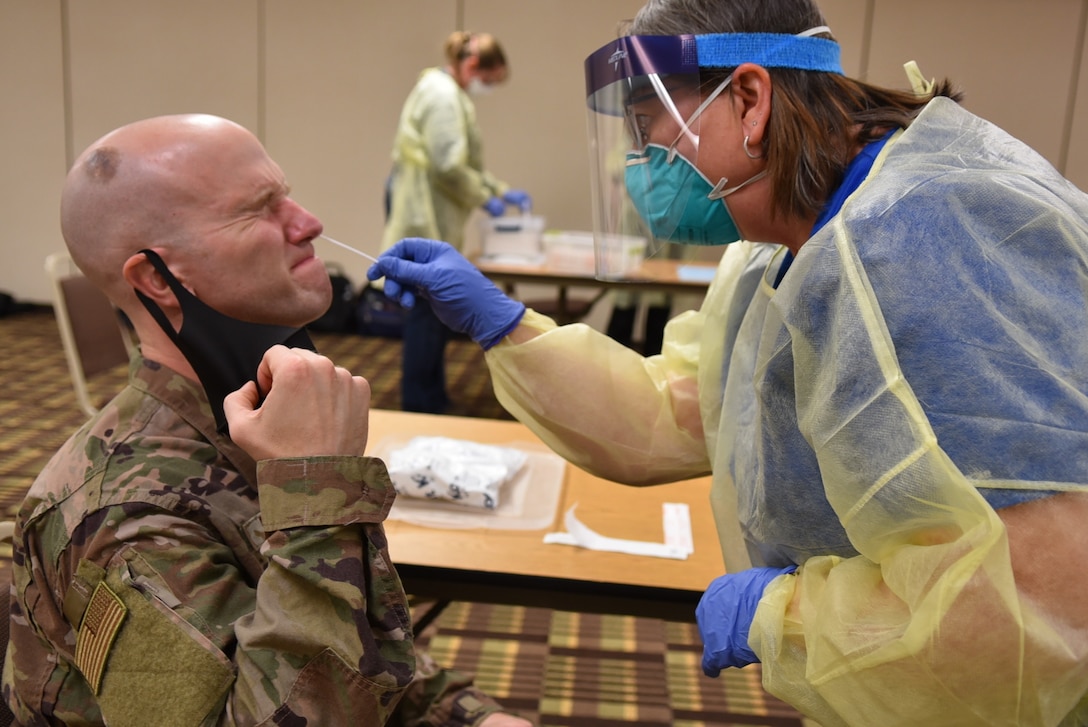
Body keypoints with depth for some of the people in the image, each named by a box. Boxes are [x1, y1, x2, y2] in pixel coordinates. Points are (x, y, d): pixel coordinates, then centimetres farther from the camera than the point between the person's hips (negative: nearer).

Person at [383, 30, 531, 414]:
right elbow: (449, 166, -22)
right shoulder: (443, 94, -14)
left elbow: (465, 163, 25)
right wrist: (485, 199, -9)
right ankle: (418, 408, 3)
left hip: (431, 219, 11)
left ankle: (433, 400, 24)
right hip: (425, 219, -11)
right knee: (428, 311, -5)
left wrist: (502, 191, 18)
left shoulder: (450, 93, 19)